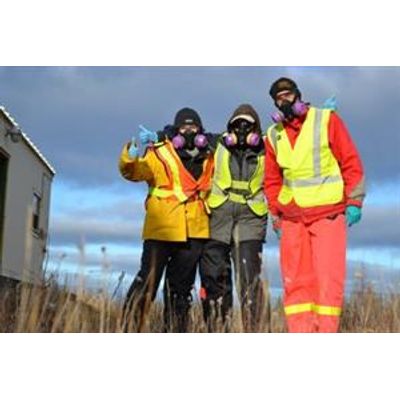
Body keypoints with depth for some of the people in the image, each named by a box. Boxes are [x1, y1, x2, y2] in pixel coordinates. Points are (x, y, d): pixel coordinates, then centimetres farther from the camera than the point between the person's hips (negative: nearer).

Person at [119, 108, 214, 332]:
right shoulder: (160, 153, 2)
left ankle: (175, 334, 24)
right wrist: (134, 151, -31)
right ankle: (130, 328, -7)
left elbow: (212, 189, 32)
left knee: (181, 287, 13)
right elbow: (132, 171, -13)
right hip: (162, 229, -5)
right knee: (148, 279, -12)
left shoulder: (209, 159, 16)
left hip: (195, 232, 5)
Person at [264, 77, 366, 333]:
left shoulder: (327, 119, 0)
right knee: (295, 280, 2)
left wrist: (354, 201, -7)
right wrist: (275, 215, 10)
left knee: (329, 277, -7)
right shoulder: (274, 135, 11)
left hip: (328, 212, -3)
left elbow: (351, 162, -1)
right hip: (292, 217, 4)